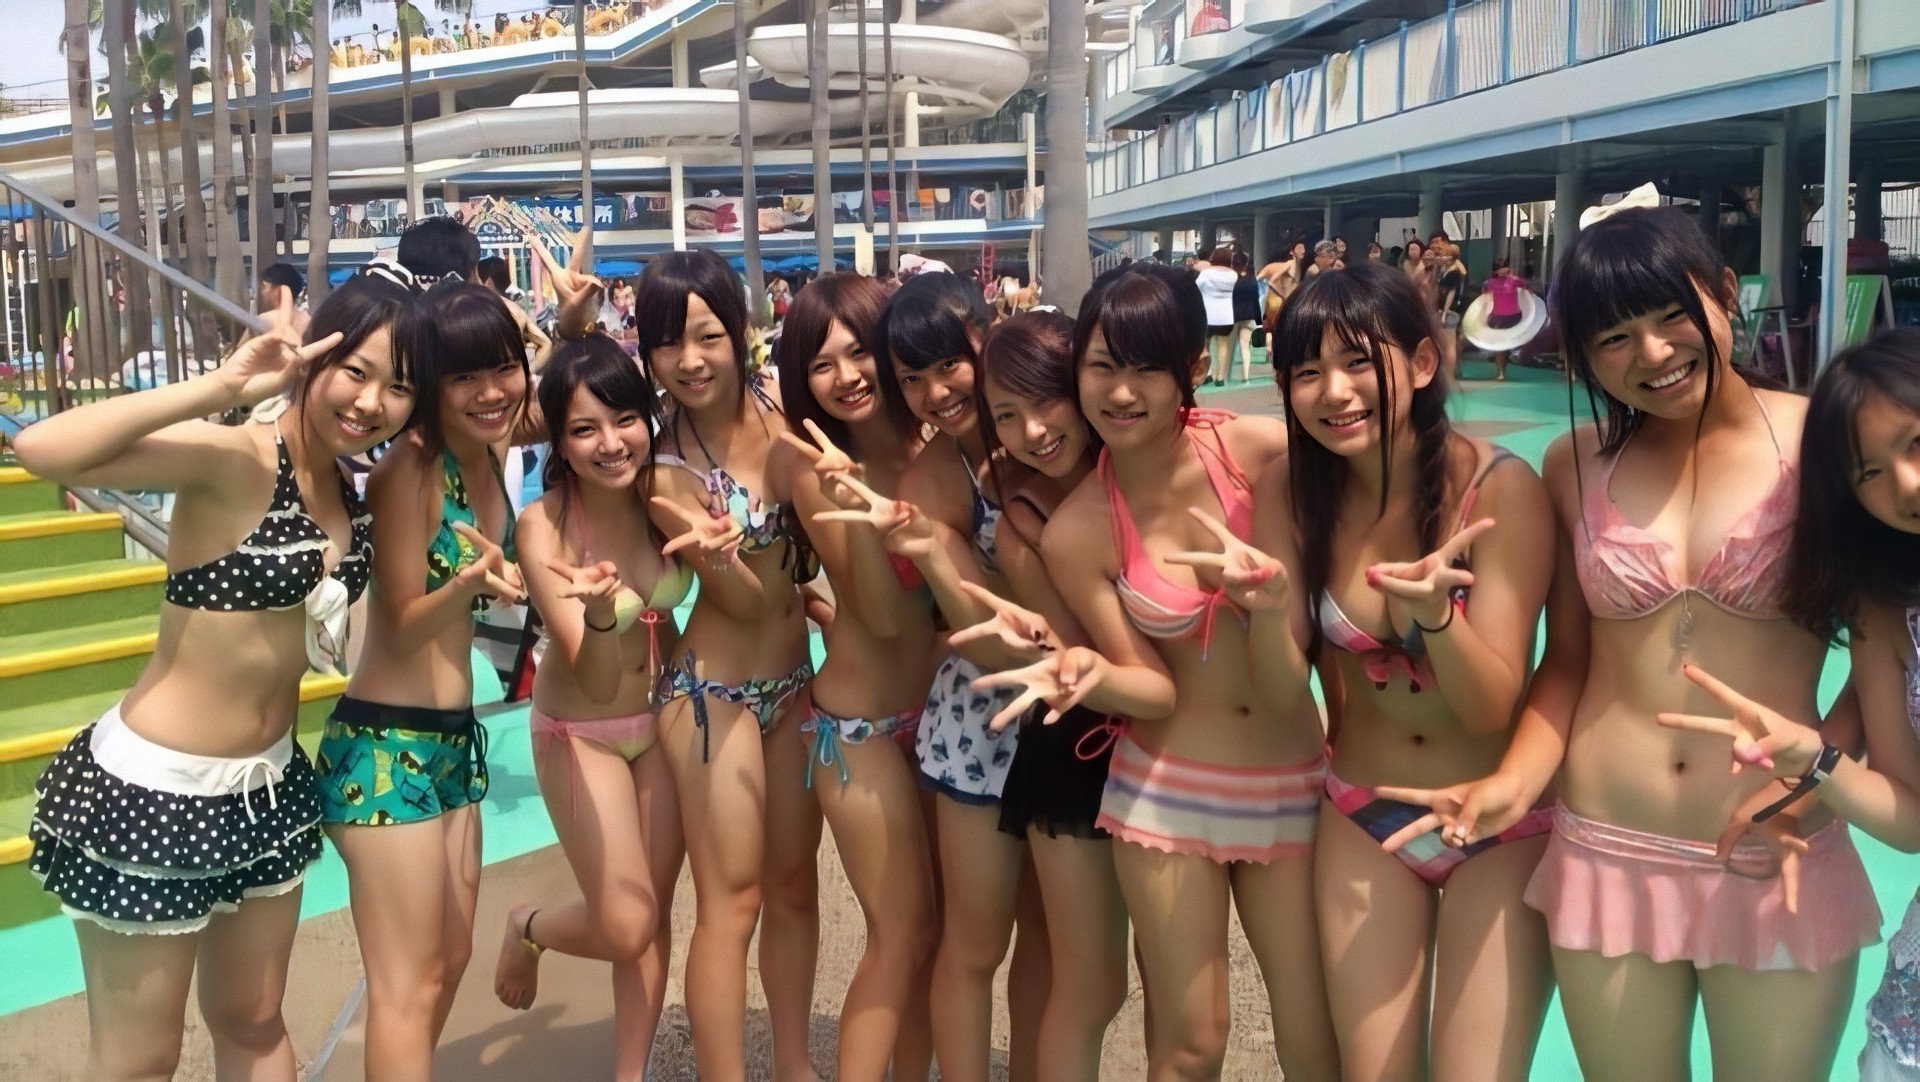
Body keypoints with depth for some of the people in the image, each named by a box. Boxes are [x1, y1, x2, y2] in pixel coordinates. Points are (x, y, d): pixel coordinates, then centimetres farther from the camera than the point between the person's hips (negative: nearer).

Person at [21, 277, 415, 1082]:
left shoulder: (354, 489, 2)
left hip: (268, 786, 7)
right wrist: (222, 387, -34)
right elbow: (42, 449, -34)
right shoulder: (233, 460, -20)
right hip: (153, 793, -7)